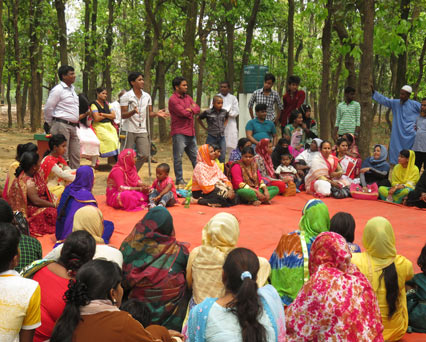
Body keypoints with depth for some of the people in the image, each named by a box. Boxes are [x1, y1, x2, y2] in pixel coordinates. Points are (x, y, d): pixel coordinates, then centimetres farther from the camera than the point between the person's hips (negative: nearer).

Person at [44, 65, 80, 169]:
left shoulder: (71, 89, 17)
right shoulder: (58, 89, -10)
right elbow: (48, 108, -8)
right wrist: (50, 125, 0)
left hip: (73, 126, 8)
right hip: (62, 125, -8)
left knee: (75, 155, 9)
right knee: (62, 156, -7)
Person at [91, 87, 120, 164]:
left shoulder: (107, 104, 18)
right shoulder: (94, 105, -2)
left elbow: (113, 116, 9)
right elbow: (96, 118, -13)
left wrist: (103, 114, -6)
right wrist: (108, 116, 1)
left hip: (109, 126, 6)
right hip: (99, 127, -6)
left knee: (116, 140, -18)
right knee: (111, 140, -27)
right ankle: (111, 161, -21)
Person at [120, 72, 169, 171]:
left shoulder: (147, 96, 9)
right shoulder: (126, 97, -6)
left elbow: (149, 113, 14)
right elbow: (123, 115, -9)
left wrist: (156, 113, -7)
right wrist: (133, 111, -28)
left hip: (142, 130, 5)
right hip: (129, 130, -5)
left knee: (144, 155, 2)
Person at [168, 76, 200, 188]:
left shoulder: (188, 97, 16)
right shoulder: (173, 100, -9)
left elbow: (197, 109, 6)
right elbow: (183, 113, -18)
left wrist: (191, 109, -12)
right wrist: (192, 109, 0)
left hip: (191, 133, 8)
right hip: (179, 133, -8)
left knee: (195, 157, 12)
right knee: (178, 158, -2)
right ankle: (179, 181, 3)